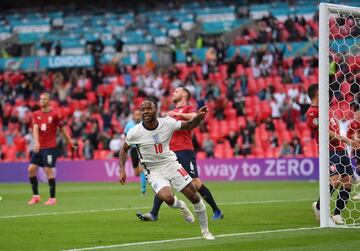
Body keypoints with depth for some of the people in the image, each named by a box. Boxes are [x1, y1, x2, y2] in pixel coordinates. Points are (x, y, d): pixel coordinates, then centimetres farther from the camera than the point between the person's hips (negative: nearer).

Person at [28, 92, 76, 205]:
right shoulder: (36, 114, 7)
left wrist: (71, 143, 2)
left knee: (48, 170, -10)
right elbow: (35, 128, -5)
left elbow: (62, 129, 2)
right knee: (31, 169, 0)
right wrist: (36, 142, -21)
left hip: (50, 147, -5)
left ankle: (52, 198, -3)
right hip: (39, 147, 5)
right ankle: (36, 196, 10)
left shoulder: (55, 114, -5)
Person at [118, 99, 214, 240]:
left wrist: (198, 117, -16)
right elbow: (124, 150, 4)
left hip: (171, 164, 2)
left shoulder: (167, 123, -11)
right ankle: (181, 207, 9)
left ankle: (205, 231, 19)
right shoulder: (135, 132, -14)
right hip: (154, 172, -2)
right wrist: (122, 170, -6)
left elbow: (189, 126, 4)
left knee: (194, 197, -2)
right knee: (167, 198, -29)